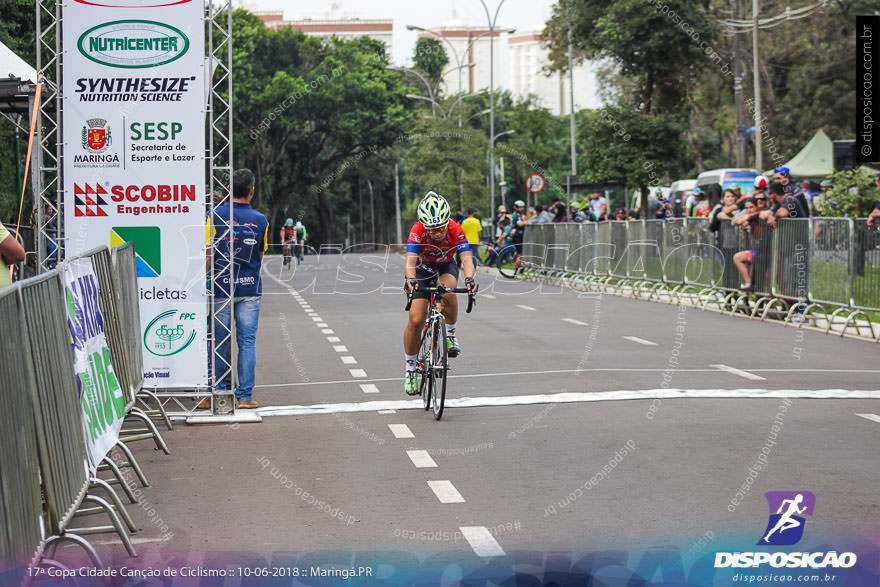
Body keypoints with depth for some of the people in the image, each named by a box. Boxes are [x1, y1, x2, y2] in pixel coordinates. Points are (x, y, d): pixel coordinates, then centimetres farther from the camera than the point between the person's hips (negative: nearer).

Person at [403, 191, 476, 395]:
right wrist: (411, 279, -61)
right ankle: (410, 369, 4)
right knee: (416, 320, -14)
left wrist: (469, 278, -57)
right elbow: (410, 261, -40)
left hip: (446, 268, 0)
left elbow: (467, 259, -37)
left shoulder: (455, 231, -29)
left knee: (447, 291, -36)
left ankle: (450, 334, -11)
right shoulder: (418, 231, -31)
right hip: (422, 271, 0)